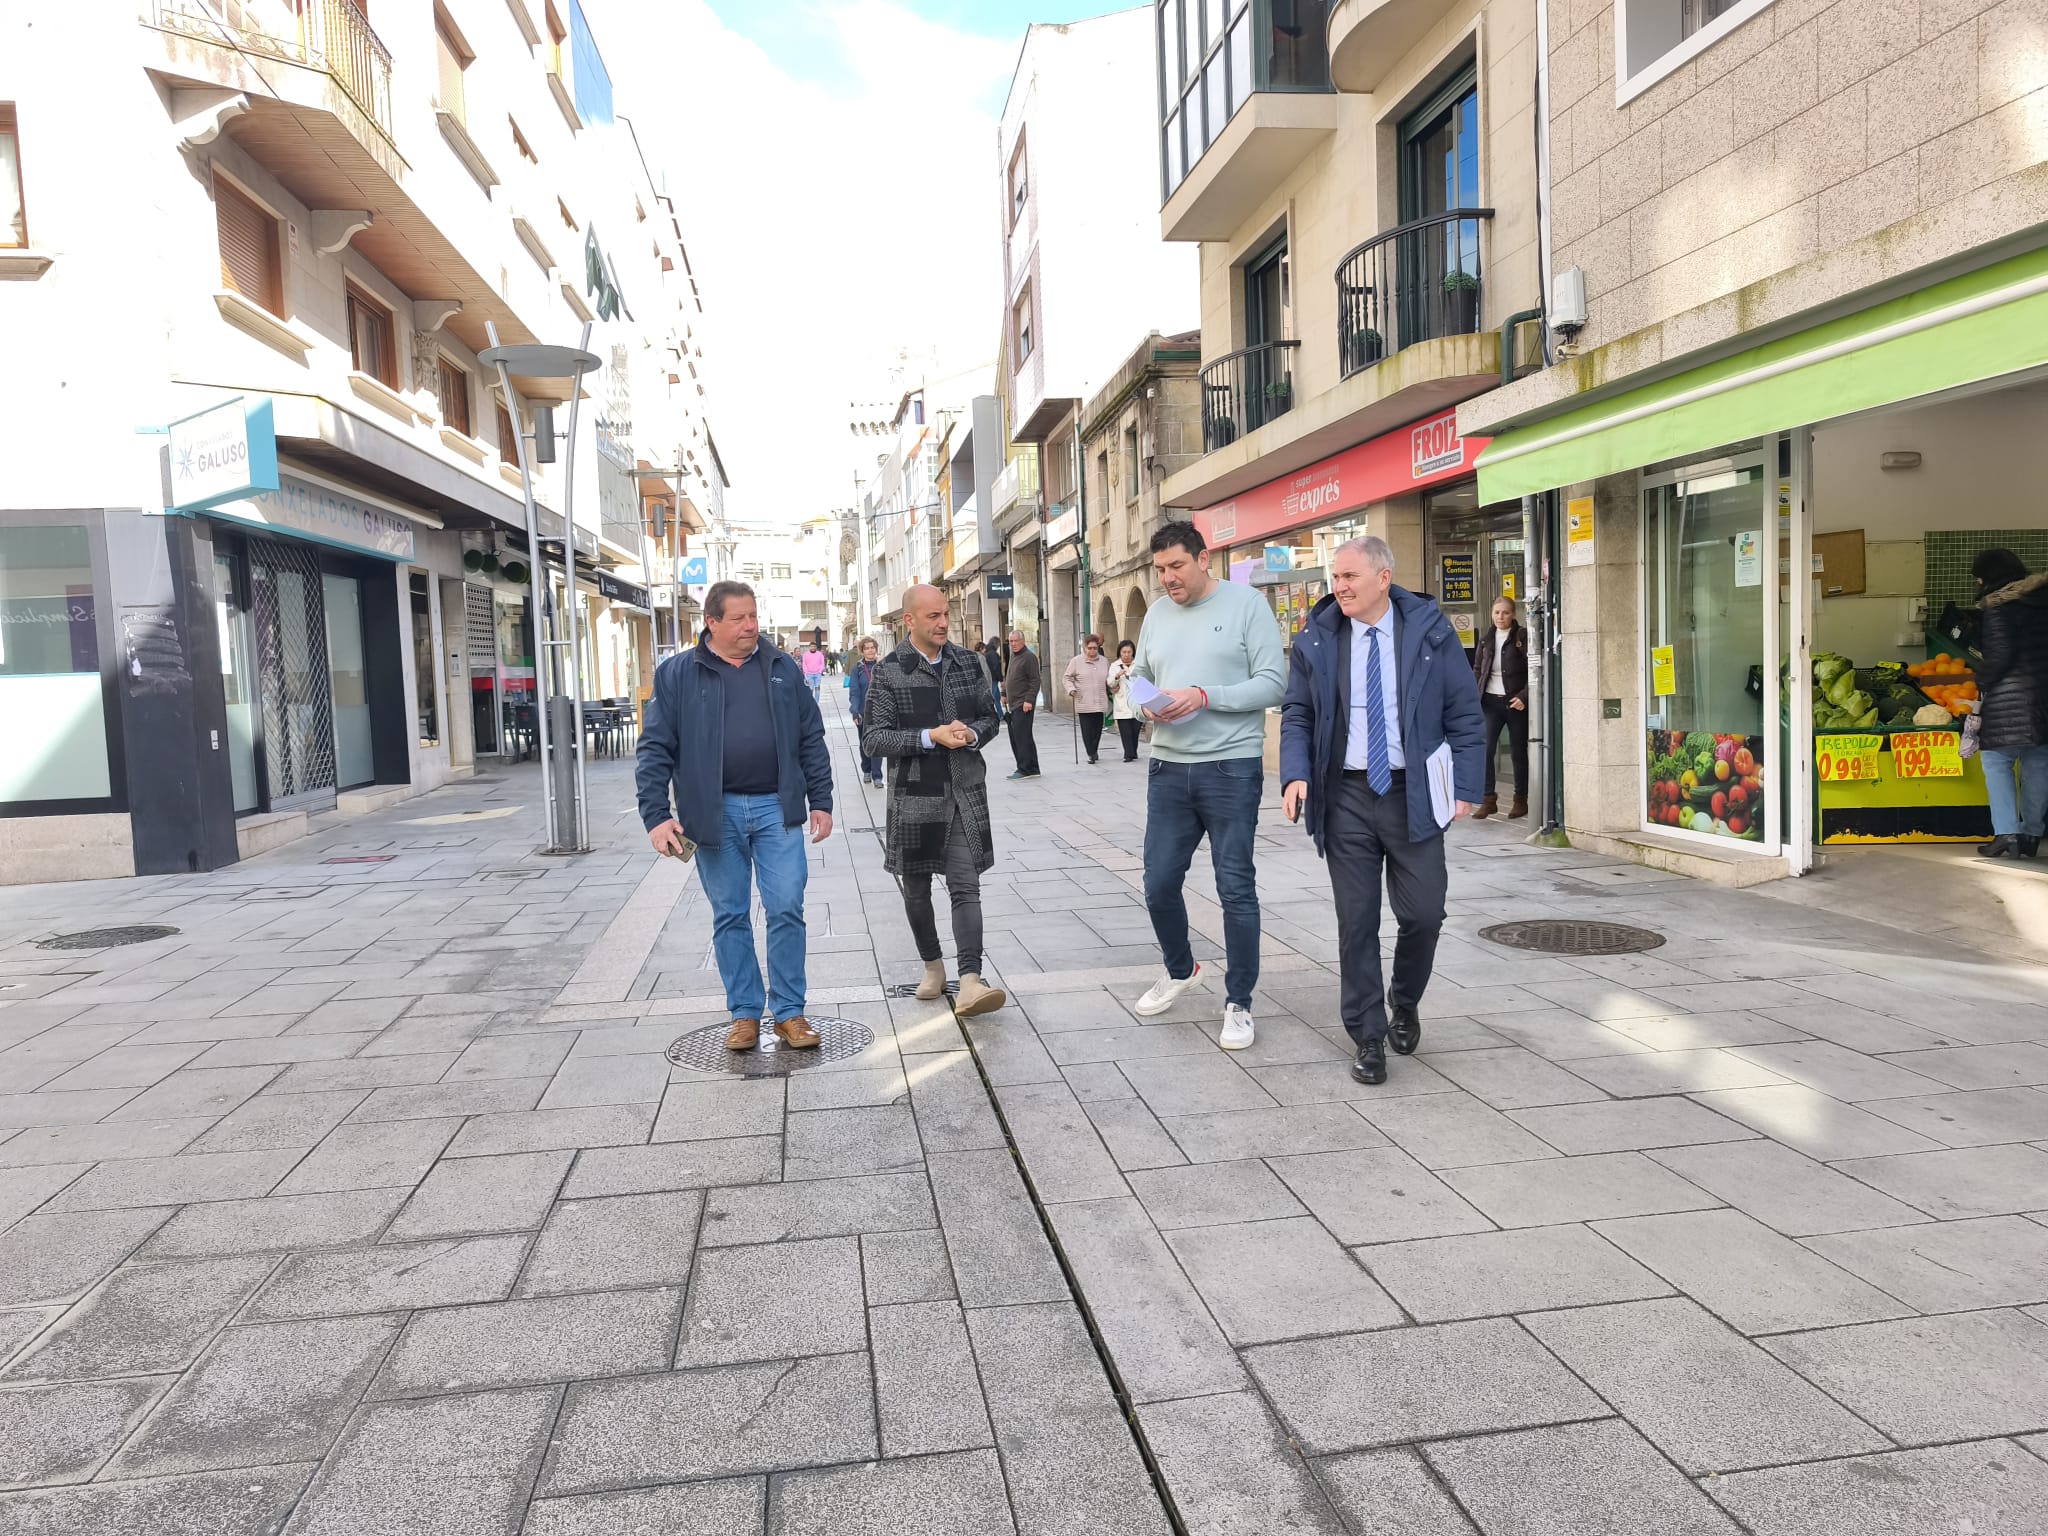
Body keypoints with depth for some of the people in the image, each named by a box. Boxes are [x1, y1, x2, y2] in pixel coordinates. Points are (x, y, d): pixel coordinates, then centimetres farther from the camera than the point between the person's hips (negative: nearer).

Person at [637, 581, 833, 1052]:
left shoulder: (782, 668, 7)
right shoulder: (677, 674, 1)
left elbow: (811, 739, 11)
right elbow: (656, 749, 0)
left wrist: (821, 800, 6)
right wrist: (656, 815, -8)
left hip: (776, 807, 1)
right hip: (715, 813, -1)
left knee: (786, 910, 0)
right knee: (729, 916, 7)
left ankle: (790, 1012, 12)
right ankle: (744, 1014, 19)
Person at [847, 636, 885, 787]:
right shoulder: (858, 668, -2)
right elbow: (854, 691, -5)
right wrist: (854, 711, -15)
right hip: (863, 711, 1)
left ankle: (877, 776, -5)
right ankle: (866, 771, 32)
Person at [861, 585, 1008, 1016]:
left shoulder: (968, 663, 6)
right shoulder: (889, 672, -5)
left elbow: (990, 718, 14)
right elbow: (873, 739, -10)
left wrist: (972, 734, -9)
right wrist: (931, 737, -19)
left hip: (965, 793, 2)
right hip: (914, 796, -1)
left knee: (966, 886, -7)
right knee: (916, 889, 11)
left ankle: (970, 981, -13)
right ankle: (932, 966, 30)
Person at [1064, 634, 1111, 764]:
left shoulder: (1104, 661, 10)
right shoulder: (1076, 661, 0)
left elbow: (1108, 679, 23)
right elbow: (1067, 678, 5)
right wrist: (1071, 689, -11)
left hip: (1100, 703, 3)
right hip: (1083, 703, -3)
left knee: (1098, 729, 6)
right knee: (1087, 730, -4)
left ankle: (1094, 751, 22)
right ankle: (1091, 754, 3)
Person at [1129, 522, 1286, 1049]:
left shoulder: (1246, 603, -5)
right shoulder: (1157, 614, 11)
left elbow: (1273, 683, -10)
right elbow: (1138, 675, 18)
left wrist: (1204, 697, -20)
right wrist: (1144, 701, -6)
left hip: (1231, 769, -5)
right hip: (1168, 768, 5)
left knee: (1235, 890, 1)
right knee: (1159, 884, 9)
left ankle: (1238, 1004, 14)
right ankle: (1179, 970, 36)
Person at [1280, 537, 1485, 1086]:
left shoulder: (1431, 632, -1)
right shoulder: (1317, 639, 3)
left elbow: (1465, 714, 2)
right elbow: (1296, 716, 8)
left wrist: (1466, 786, -4)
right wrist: (1295, 774, -8)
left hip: (1414, 794, -1)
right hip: (1345, 797, 1)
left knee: (1423, 913, -1)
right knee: (1356, 922, 3)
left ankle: (1405, 1004, 30)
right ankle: (1369, 1038, 16)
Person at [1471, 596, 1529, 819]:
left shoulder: (1522, 637, -3)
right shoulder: (1486, 640, 10)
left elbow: (1533, 671, -6)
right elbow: (1477, 670, 15)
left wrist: (1524, 697, -16)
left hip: (1516, 702, -3)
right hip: (1491, 701, 3)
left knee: (1518, 752, 5)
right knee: (1484, 750, -6)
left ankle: (1521, 800, 17)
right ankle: (1488, 800, 0)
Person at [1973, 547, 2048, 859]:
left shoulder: (2000, 607, -11)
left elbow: (2000, 655, -17)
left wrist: (1982, 684, -4)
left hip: (2010, 696, -7)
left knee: (1997, 763, 0)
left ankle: (2006, 835, -7)